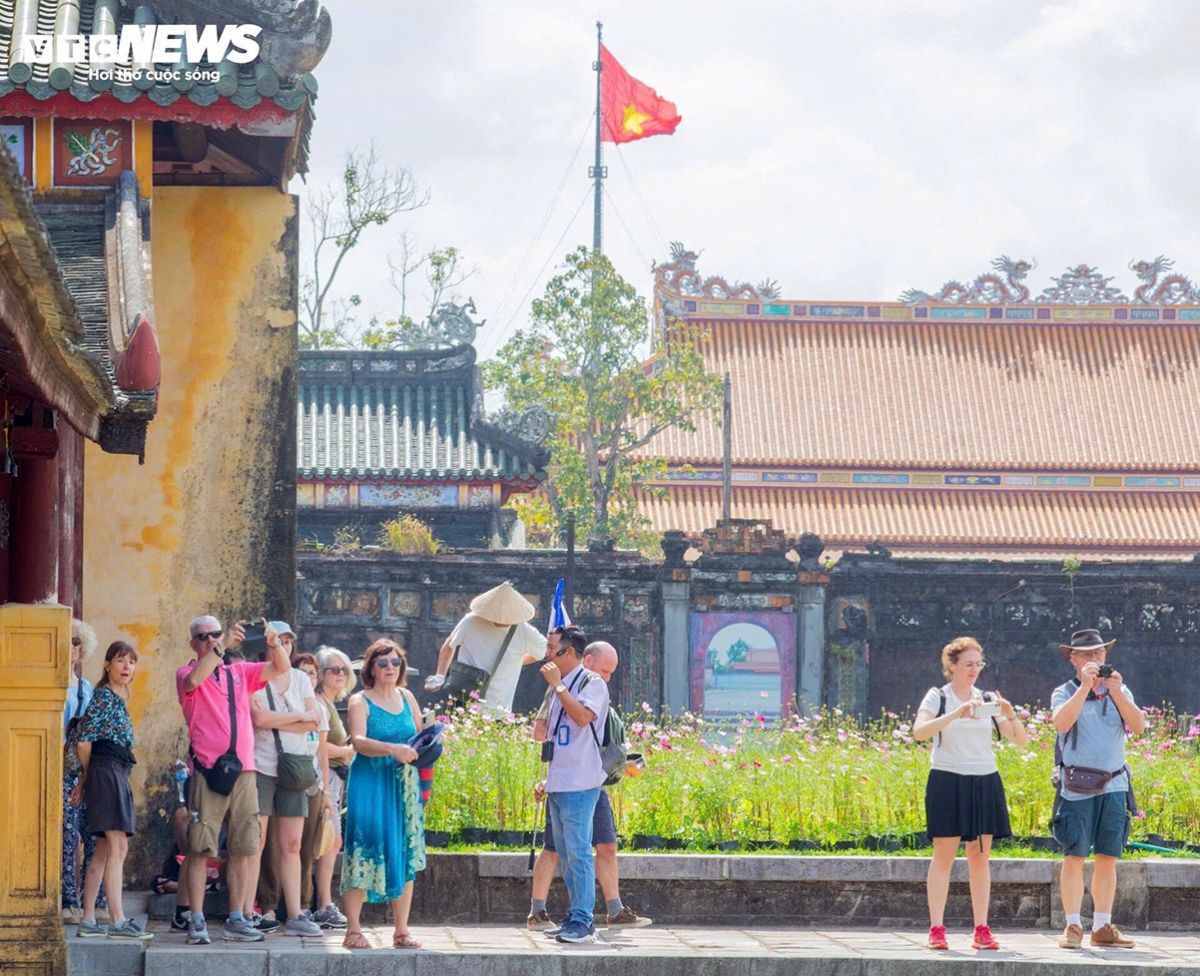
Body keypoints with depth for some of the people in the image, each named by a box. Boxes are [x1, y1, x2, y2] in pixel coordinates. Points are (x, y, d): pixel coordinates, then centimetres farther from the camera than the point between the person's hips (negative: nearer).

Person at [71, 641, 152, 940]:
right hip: (107, 772, -10)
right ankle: (118, 922, -17)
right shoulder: (103, 696, -8)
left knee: (104, 852, 9)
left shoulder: (118, 700, 19)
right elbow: (84, 741, -12)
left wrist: (85, 780, 15)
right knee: (118, 848, -13)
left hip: (119, 777, 10)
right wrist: (89, 775, 2)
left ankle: (88, 921, 11)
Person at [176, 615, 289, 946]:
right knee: (200, 850, -6)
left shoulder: (240, 672, 17)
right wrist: (223, 647, -25)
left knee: (242, 850, 6)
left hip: (244, 771, 5)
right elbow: (192, 681, -19)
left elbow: (281, 668, 12)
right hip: (208, 771, -4)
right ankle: (196, 921, -5)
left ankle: (236, 920, 11)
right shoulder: (187, 674, 4)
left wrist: (273, 642, -8)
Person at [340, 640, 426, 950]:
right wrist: (392, 749, -32)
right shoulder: (360, 702, -2)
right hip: (370, 785, -5)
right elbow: (358, 741, -17)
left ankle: (402, 930, 7)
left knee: (405, 854, 3)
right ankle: (353, 930, -6)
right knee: (365, 853, -9)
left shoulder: (407, 698, 13)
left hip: (404, 786, 5)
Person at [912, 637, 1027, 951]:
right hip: (947, 781, -3)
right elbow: (919, 731, -17)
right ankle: (936, 929, -4)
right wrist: (956, 714, -26)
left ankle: (982, 930, 5)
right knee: (944, 856, -5)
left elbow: (1021, 740, 8)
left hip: (985, 783, 3)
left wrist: (1010, 714, -11)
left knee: (980, 856, 4)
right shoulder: (938, 697, 1)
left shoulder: (988, 700, 11)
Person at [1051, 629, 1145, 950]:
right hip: (1077, 788, -3)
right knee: (1074, 856, -5)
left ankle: (1102, 928, 9)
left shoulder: (1119, 692, 12)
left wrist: (1116, 692, -13)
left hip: (1113, 786, 3)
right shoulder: (1065, 693, 3)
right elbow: (1062, 723, -17)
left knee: (1108, 858, 4)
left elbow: (1138, 726, -2)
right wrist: (1086, 686, -20)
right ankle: (1073, 927, -1)